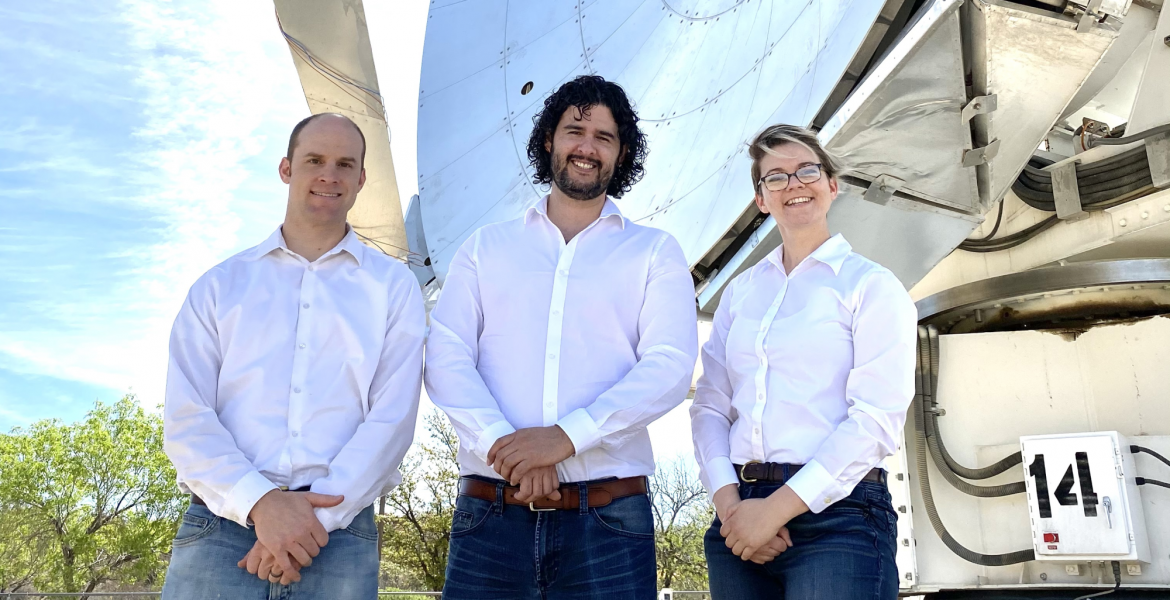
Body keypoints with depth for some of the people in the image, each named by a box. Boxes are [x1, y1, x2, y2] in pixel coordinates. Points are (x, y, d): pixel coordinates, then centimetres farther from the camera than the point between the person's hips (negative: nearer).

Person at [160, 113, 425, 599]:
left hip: (340, 537, 0)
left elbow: (392, 418, -3)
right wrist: (259, 502, -14)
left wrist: (318, 516, -14)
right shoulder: (220, 285, 11)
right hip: (220, 528, 1)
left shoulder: (393, 287, 7)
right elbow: (186, 419, 1)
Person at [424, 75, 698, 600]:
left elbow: (670, 367, -5)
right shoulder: (484, 248, 13)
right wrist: (502, 443, -15)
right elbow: (445, 359, 2)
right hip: (489, 514, 1)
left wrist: (568, 435, -18)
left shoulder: (655, 252, 9)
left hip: (607, 517, -1)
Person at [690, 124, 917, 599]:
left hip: (836, 514, -4)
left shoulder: (872, 286, 0)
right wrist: (728, 500, -10)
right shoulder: (739, 292, 13)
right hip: (740, 513, 4)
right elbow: (710, 405, 6)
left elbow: (877, 417, -9)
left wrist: (779, 507, -14)